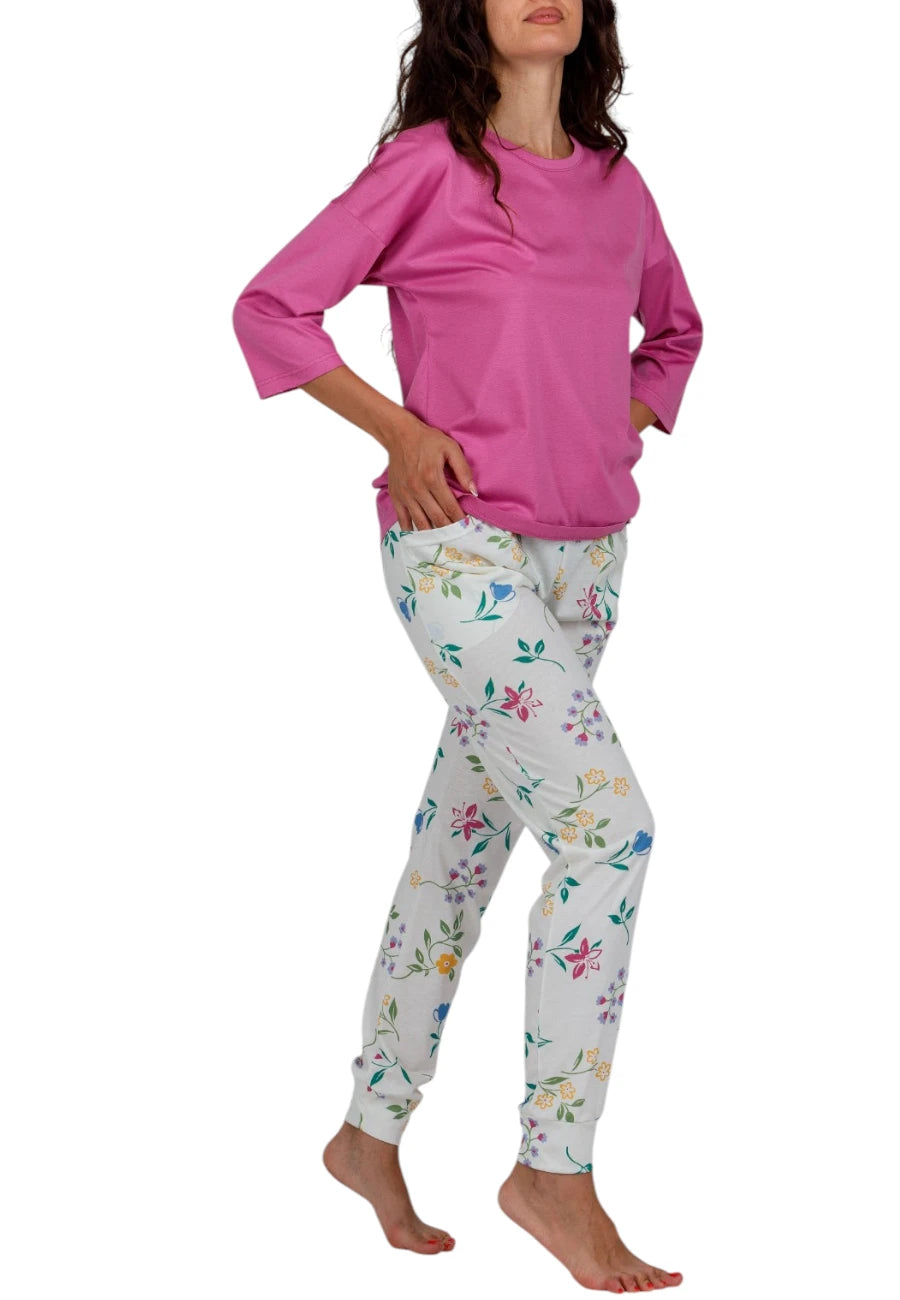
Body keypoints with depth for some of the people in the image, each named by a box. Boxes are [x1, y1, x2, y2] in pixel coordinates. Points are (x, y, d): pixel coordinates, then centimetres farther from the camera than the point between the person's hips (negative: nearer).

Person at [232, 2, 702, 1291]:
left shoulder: (616, 184, 10)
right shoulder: (430, 165, -6)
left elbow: (674, 330, 27)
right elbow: (270, 307, -4)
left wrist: (621, 436, 11)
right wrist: (401, 430, -11)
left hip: (583, 556, 6)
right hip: (460, 547, -6)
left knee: (463, 845, 13)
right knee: (609, 823, -17)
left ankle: (371, 1134, 28)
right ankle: (554, 1172, -6)